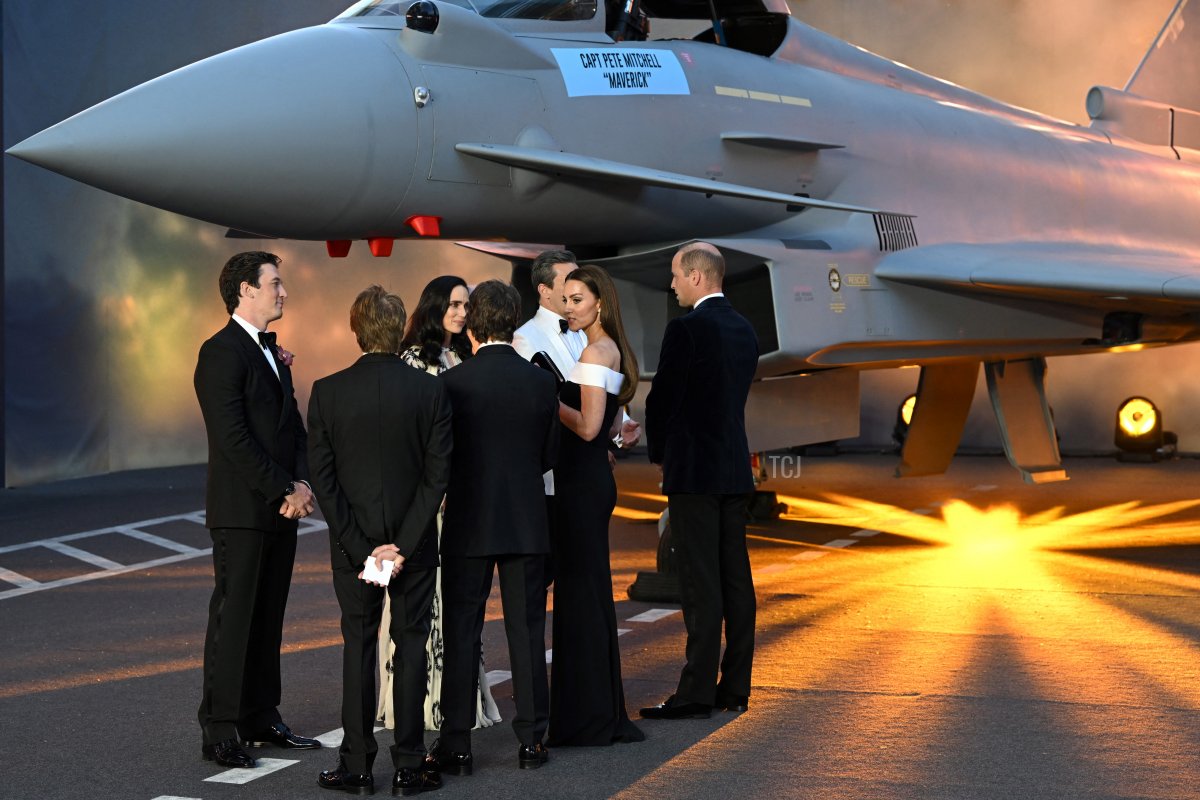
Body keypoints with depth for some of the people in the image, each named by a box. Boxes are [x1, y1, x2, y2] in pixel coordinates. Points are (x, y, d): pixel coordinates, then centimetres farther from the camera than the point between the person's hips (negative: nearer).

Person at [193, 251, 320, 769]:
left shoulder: (271, 352, 17)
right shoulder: (221, 353, -11)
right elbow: (233, 438, -18)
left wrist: (302, 483, -2)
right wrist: (283, 491, -15)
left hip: (280, 510, 8)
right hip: (242, 511, -8)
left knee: (267, 619, 12)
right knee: (233, 619, -5)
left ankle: (260, 719, 19)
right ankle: (219, 732, 0)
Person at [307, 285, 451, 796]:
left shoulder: (326, 392, -7)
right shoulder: (431, 391, -7)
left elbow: (322, 478, -8)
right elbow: (438, 474, -9)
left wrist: (360, 546, -7)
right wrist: (404, 545, -9)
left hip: (353, 543, 0)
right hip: (414, 541, 0)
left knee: (358, 648, 9)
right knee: (410, 647, 7)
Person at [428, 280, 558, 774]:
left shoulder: (453, 382, -10)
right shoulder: (541, 382, -2)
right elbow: (549, 454, 6)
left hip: (468, 523, -2)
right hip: (527, 523, 2)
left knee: (462, 634, 4)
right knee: (527, 632, 8)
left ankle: (456, 745, 6)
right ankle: (531, 741, 11)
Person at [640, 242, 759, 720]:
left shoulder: (686, 329, -13)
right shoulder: (743, 330, 12)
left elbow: (662, 398, -11)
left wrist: (658, 454, 6)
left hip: (693, 470, -8)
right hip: (734, 470, 8)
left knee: (701, 584, -7)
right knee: (736, 578, 8)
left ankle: (697, 692, -6)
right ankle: (736, 688, 13)